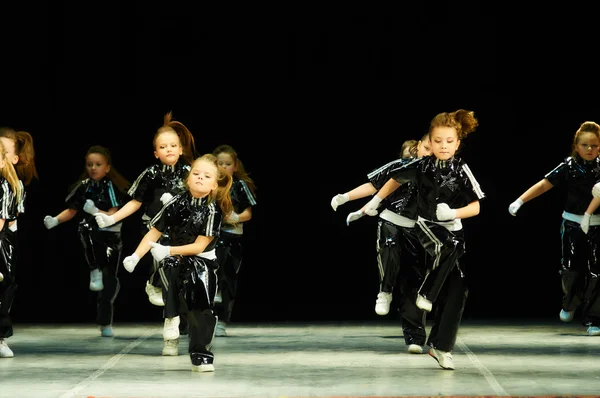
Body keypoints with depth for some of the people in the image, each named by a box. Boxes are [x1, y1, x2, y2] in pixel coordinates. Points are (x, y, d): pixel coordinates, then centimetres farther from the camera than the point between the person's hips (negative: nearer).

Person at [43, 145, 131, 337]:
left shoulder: (112, 187, -8)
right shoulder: (83, 186, 0)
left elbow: (113, 216, -14)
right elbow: (72, 211, 7)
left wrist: (95, 211, -30)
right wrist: (55, 220, -9)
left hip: (111, 237, -1)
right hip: (90, 235, 1)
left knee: (110, 281, -2)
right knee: (87, 226, -36)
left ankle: (105, 323, 14)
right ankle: (95, 273, -22)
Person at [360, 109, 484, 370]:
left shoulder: (461, 170, -8)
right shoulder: (421, 166, -7)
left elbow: (475, 208, -8)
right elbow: (396, 178, 14)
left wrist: (452, 213, -26)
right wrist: (375, 202, 22)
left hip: (453, 230, 2)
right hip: (427, 227, -2)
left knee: (457, 289, -3)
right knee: (449, 247, -38)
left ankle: (440, 346, 7)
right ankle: (426, 294, -19)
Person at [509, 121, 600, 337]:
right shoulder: (569, 166, -3)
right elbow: (544, 184, -7)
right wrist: (520, 201, -15)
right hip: (572, 224, 1)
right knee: (570, 269, 0)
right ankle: (570, 304, 31)